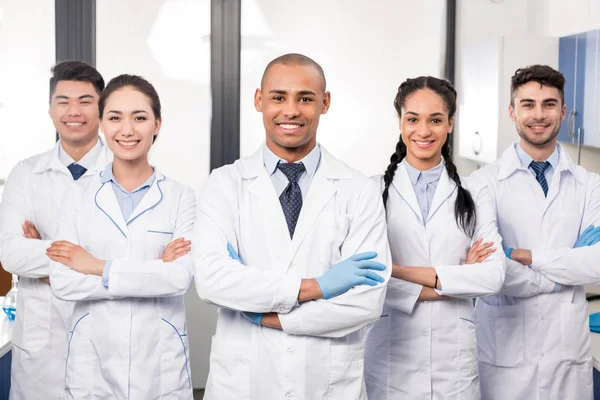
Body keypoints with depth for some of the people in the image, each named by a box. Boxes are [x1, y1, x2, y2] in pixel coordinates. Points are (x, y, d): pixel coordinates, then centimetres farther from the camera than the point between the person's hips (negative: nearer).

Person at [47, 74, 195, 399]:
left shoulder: (180, 198, -2)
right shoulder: (79, 197, 2)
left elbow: (182, 276, -15)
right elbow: (61, 282, -8)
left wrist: (98, 267, -12)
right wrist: (154, 272, -14)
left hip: (159, 360, -1)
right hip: (92, 360, 1)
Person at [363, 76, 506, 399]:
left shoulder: (474, 195, 4)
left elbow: (494, 275, -7)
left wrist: (400, 271, -14)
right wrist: (455, 279, -11)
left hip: (454, 357, 2)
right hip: (390, 356, -2)